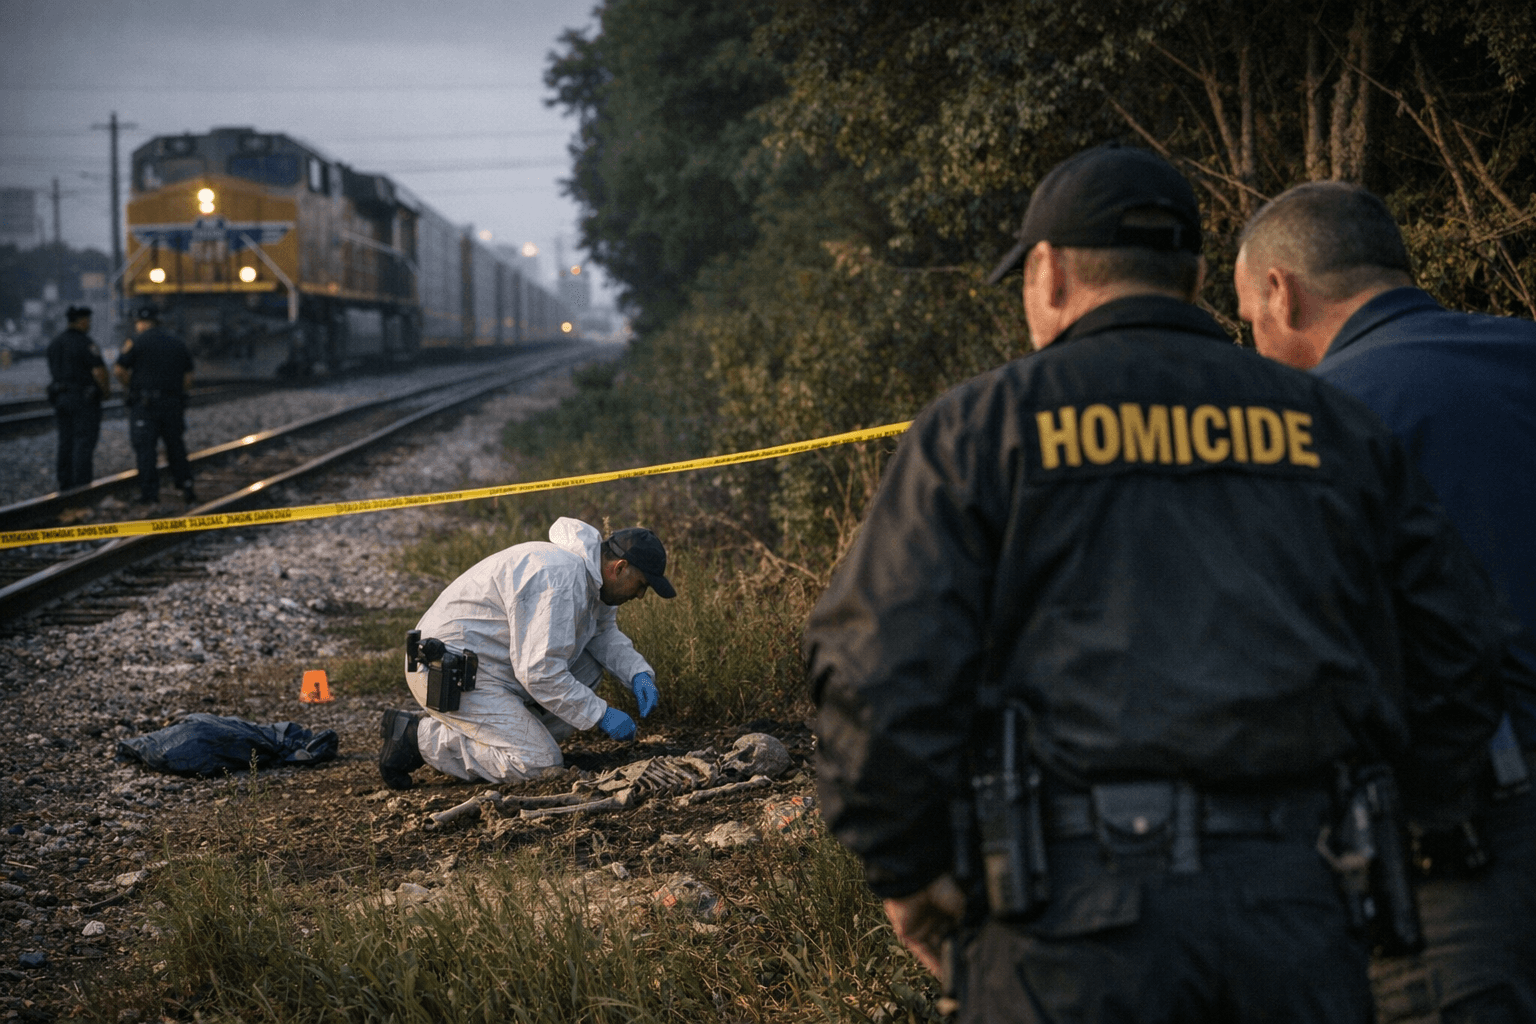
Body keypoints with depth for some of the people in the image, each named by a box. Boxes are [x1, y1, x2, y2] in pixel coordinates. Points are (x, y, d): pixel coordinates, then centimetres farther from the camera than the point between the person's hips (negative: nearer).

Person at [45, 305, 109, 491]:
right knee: (84, 441, -5)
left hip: (61, 397, 8)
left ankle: (66, 484, 16)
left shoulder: (54, 344, 11)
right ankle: (82, 482, -9)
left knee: (66, 442, 12)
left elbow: (53, 373, 16)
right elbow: (99, 371, -18)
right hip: (84, 399, -8)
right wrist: (105, 389, -3)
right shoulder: (85, 343, -14)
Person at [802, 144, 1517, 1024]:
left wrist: (908, 867, 4)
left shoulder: (982, 425, 5)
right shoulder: (1335, 430, 15)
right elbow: (1462, 654, 12)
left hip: (1078, 908, -3)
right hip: (1303, 912, 3)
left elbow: (881, 664, -6)